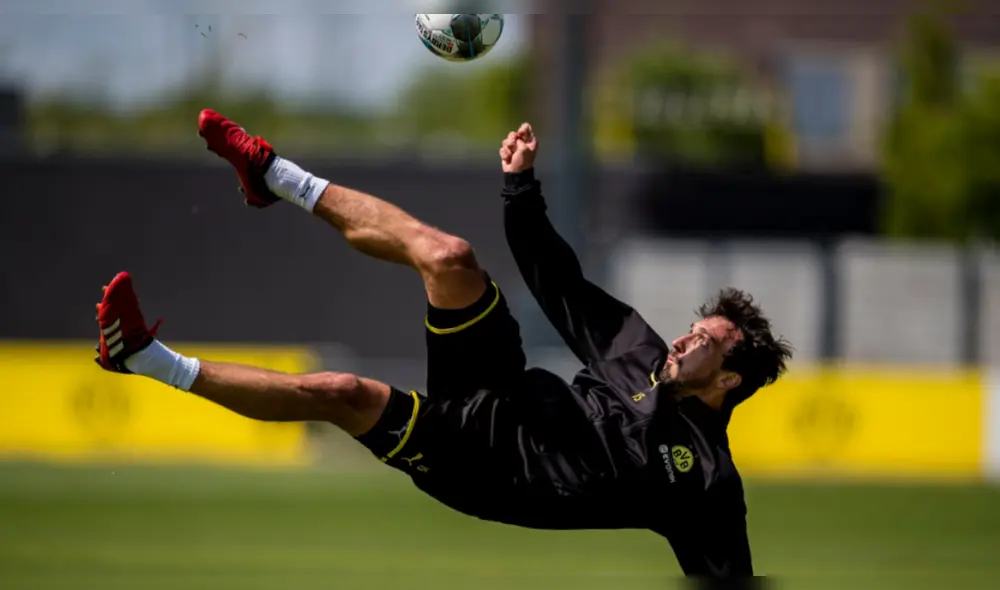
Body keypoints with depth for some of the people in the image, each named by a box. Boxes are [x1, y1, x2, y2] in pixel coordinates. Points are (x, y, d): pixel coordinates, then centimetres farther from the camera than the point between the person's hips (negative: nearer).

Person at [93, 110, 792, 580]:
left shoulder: (707, 479, -10)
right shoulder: (642, 354, 9)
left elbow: (723, 575, -13)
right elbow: (560, 284, 14)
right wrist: (523, 184, 9)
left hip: (487, 464, -6)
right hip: (509, 398, 6)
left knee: (341, 392, -26)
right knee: (447, 256, -11)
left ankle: (149, 360, -19)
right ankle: (276, 177, 3)